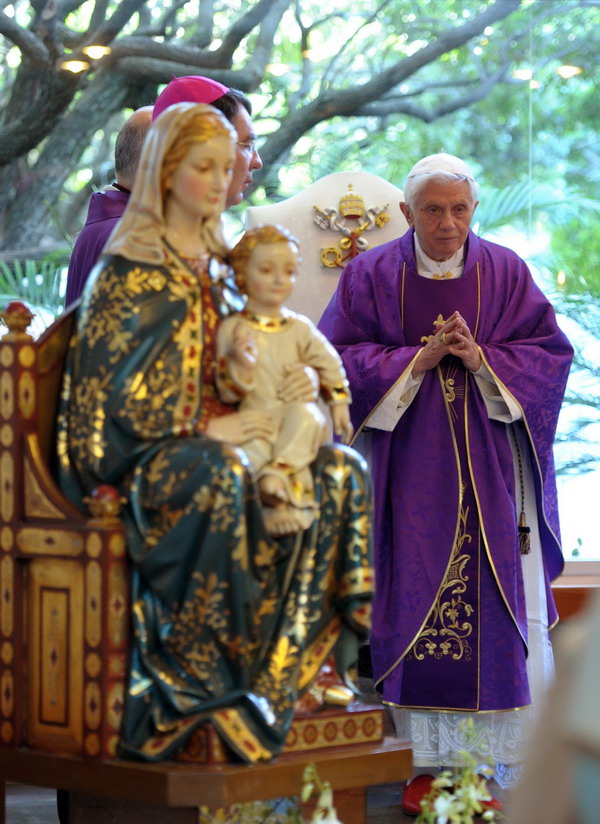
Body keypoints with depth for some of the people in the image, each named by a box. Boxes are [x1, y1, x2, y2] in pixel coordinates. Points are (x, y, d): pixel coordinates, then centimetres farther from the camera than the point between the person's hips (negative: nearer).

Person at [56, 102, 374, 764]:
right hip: (142, 453, -7)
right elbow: (116, 392, -12)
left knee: (341, 471, -15)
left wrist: (261, 414, 3)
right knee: (220, 477, -40)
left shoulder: (217, 267, 17)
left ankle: (307, 656, -19)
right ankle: (204, 681, -35)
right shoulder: (128, 270, -5)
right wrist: (206, 429, -17)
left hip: (217, 436, 7)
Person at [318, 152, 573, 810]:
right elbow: (337, 361, -2)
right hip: (410, 470, -1)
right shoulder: (372, 275, 3)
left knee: (495, 606, -2)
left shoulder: (505, 273, 6)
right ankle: (425, 762, 2)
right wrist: (419, 359, -13)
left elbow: (549, 354, 3)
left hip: (490, 472, 1)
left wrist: (481, 358, -13)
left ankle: (504, 761, 4)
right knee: (416, 605, -4)